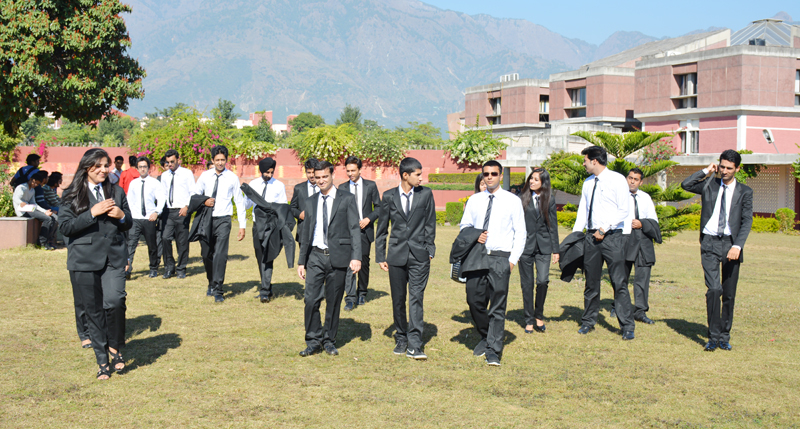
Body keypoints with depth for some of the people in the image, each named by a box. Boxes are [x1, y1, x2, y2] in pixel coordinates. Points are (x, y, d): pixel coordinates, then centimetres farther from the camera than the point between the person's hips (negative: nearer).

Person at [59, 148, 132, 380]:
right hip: (85, 260, -1)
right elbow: (66, 227, -6)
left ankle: (115, 346, 5)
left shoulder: (116, 192, 11)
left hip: (114, 258, 1)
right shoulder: (72, 195, 3)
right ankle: (103, 361, 17)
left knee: (114, 301, -20)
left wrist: (121, 216, -5)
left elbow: (129, 225, 18)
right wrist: (92, 213, -15)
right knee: (94, 310, 4)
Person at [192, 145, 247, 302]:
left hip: (223, 220, -3)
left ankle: (218, 291, -12)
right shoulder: (205, 176, 5)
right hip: (206, 219, 3)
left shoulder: (232, 178, -1)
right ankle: (211, 284, 30)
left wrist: (242, 226, 1)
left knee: (220, 254, -13)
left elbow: (239, 202, 3)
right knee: (207, 254, 11)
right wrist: (204, 201, -8)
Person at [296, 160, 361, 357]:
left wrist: (356, 257, -14)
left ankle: (329, 340, 17)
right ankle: (313, 341, 6)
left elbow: (355, 229, -4)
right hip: (316, 256, 3)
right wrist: (301, 261, 14)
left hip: (338, 256, -2)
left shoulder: (347, 199, 1)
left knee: (334, 301, 4)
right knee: (311, 300, -6)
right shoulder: (311, 202, 13)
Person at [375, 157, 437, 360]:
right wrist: (380, 256, 5)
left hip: (419, 256, -1)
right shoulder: (389, 196, 4)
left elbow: (430, 225, 7)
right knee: (398, 300, 8)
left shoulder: (426, 194, 3)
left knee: (416, 298, -9)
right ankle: (401, 339, 23)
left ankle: (415, 345, -11)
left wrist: (429, 250, 1)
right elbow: (382, 228, 8)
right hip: (396, 254, 1)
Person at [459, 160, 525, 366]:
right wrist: (474, 237, -3)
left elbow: (520, 232, 4)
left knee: (497, 306, -4)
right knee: (474, 301, 6)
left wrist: (513, 259, -6)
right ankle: (485, 337, 30)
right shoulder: (474, 200, 12)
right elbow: (464, 226, 20)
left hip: (500, 258, -3)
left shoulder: (512, 201, 4)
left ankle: (494, 351, 1)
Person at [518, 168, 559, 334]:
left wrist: (555, 249, 5)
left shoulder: (549, 200, 5)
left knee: (543, 280, -11)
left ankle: (539, 316, 9)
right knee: (527, 284, 4)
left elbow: (553, 225, 7)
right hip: (525, 245, 0)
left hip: (543, 246, 0)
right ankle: (529, 321, 15)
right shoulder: (522, 199, 3)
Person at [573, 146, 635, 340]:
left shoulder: (617, 180, -5)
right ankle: (588, 321, 23)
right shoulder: (588, 183, 14)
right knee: (591, 282, 11)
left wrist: (604, 229, -14)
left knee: (619, 282, -6)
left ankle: (627, 327, -1)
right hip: (591, 236, 6)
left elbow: (623, 210, -9)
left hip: (611, 236, -6)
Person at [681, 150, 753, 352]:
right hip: (710, 242, -1)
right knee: (714, 290, -14)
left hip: (731, 243, 1)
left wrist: (737, 246, -14)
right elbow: (685, 185, -3)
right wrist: (706, 171, -1)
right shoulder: (709, 185, 10)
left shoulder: (744, 192, 5)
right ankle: (713, 337, -7)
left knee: (729, 294, 5)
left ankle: (724, 337, 18)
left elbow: (747, 221, -1)